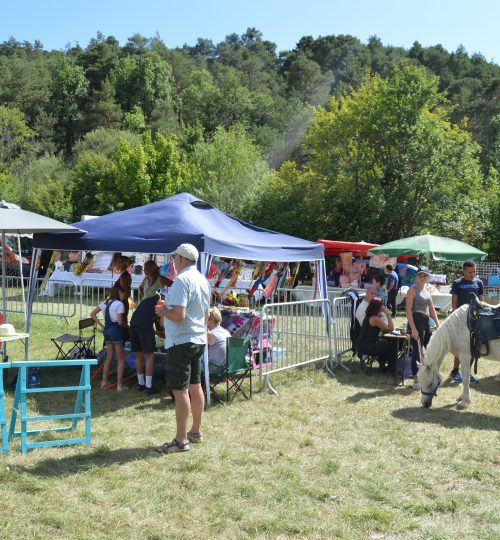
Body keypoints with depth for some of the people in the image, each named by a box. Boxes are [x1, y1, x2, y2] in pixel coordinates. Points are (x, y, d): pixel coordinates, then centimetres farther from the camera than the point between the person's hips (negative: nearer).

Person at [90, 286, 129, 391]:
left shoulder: (105, 303, 10)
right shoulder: (119, 304, -12)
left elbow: (92, 314, 14)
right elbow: (120, 322, -18)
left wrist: (102, 326, 11)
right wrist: (127, 326, 1)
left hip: (107, 330, 7)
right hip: (116, 330, -7)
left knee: (108, 357, 18)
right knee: (121, 359, 3)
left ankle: (104, 382, 22)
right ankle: (119, 384, 4)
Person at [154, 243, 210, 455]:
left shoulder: (182, 280, -18)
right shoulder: (203, 280, 11)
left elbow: (178, 315, -25)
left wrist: (163, 311, -7)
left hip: (181, 341, -9)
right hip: (199, 339, 9)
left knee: (180, 390, -5)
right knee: (195, 386, 16)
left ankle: (181, 440, -1)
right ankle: (196, 432, 26)